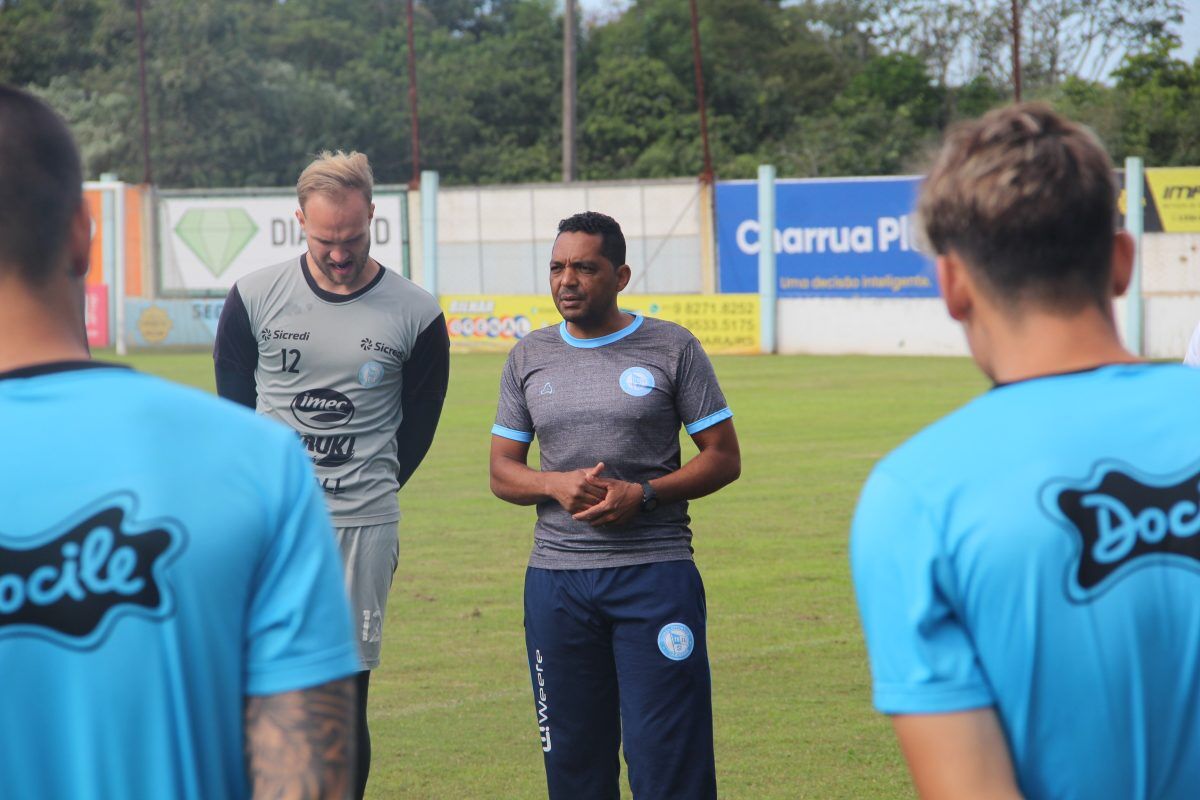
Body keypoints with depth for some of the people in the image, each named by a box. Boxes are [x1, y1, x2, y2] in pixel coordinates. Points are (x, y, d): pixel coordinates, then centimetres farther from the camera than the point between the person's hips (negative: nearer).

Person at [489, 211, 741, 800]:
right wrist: (555, 485, -9)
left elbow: (724, 458, 2)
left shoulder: (672, 349, 1)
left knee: (667, 752, -7)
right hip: (556, 577, 3)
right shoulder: (529, 357, 11)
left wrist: (642, 493, -13)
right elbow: (502, 470, 13)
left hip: (656, 573, -3)